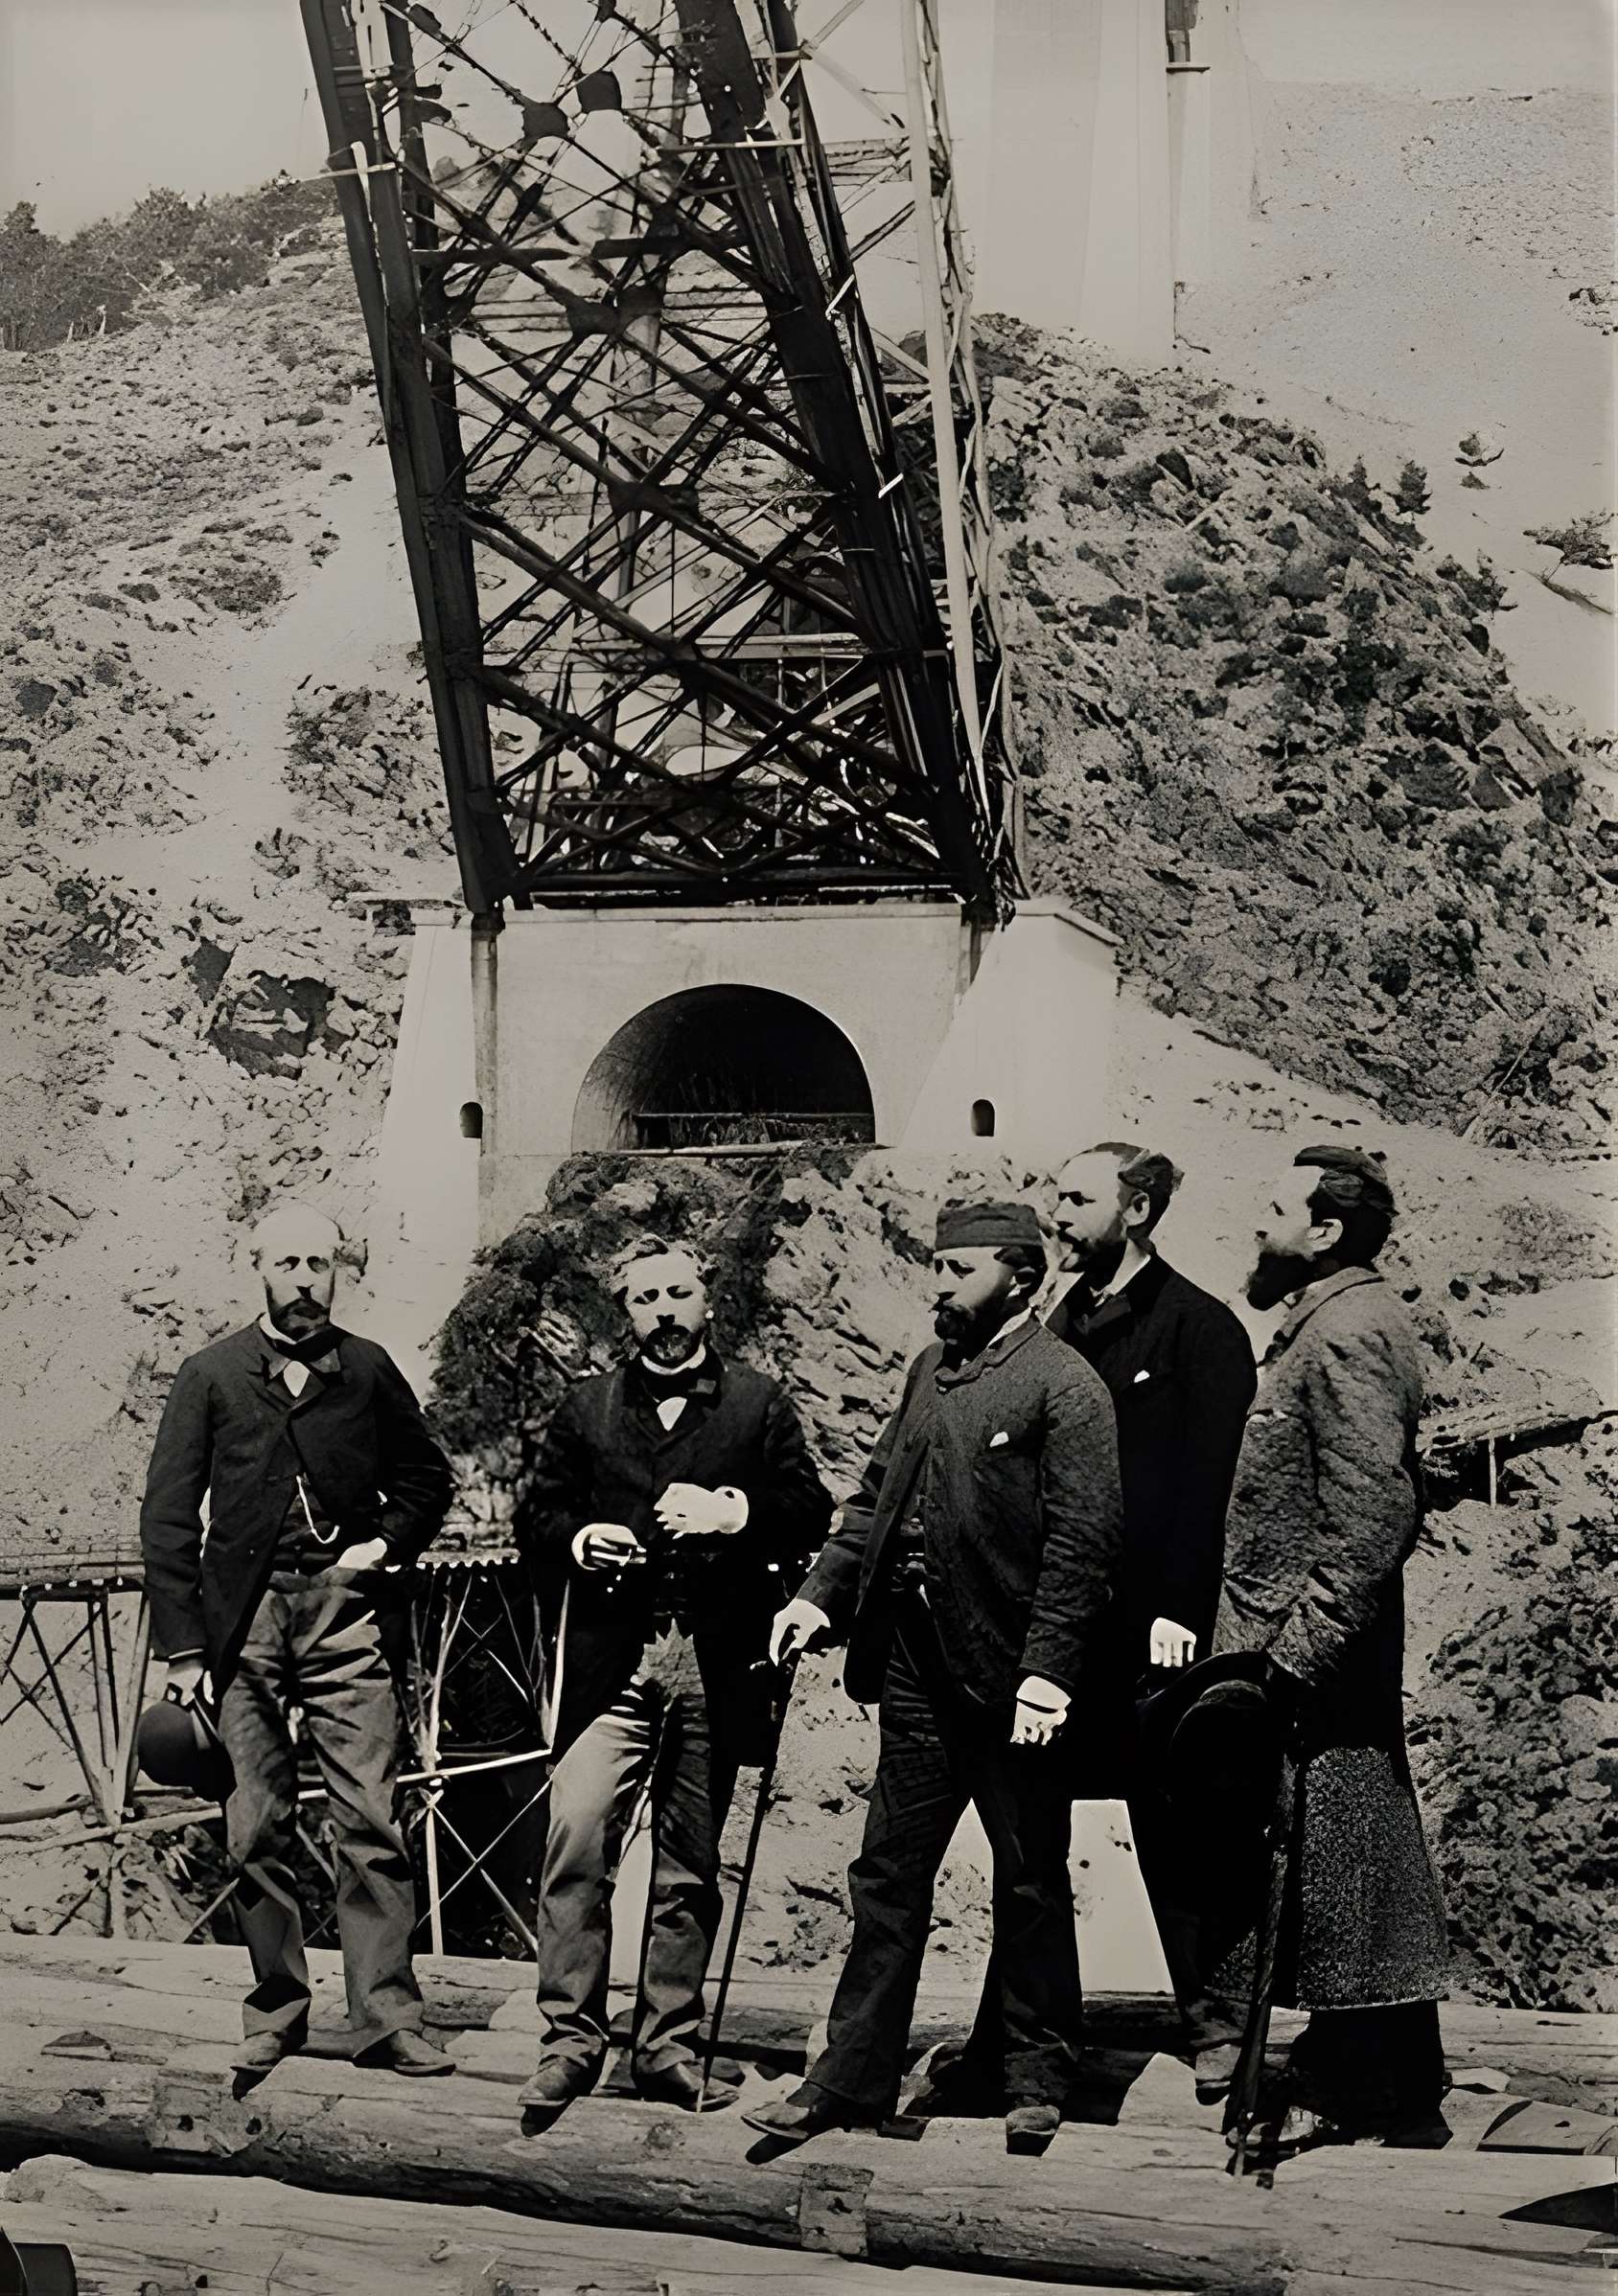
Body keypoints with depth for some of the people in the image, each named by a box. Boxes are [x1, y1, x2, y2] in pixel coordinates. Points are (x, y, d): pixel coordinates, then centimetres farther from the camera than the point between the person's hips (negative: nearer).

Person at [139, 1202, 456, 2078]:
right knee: (257, 1831, 4)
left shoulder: (368, 1369, 9)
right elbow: (169, 1518, 3)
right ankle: (275, 2014, 16)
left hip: (344, 1618, 0)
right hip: (244, 1620, 0)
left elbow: (427, 1477, 21)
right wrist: (182, 1648, -3)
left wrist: (386, 1546, 3)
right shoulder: (210, 1376, 6)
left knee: (369, 1825, -6)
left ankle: (386, 2019, -2)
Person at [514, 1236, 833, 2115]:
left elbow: (811, 1514, 3)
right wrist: (577, 1540, -7)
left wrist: (736, 1513, -13)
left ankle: (668, 2048, 16)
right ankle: (571, 2038, -3)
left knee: (689, 1868, 6)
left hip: (716, 1661, 0)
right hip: (613, 1656, 0)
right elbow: (535, 1517, 13)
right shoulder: (587, 1407, 15)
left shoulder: (759, 1403, 11)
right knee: (576, 1839, -13)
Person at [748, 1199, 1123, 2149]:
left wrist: (1046, 1671, -21)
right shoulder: (931, 1370, 13)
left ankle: (1039, 2079, 21)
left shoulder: (1065, 1385, -10)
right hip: (917, 1661, 7)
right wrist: (823, 1594, 3)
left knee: (1031, 1878, 8)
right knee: (889, 1874, 11)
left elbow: (1083, 1539, -15)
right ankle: (854, 2075, 19)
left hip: (1008, 1668, -7)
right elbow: (877, 1496, 16)